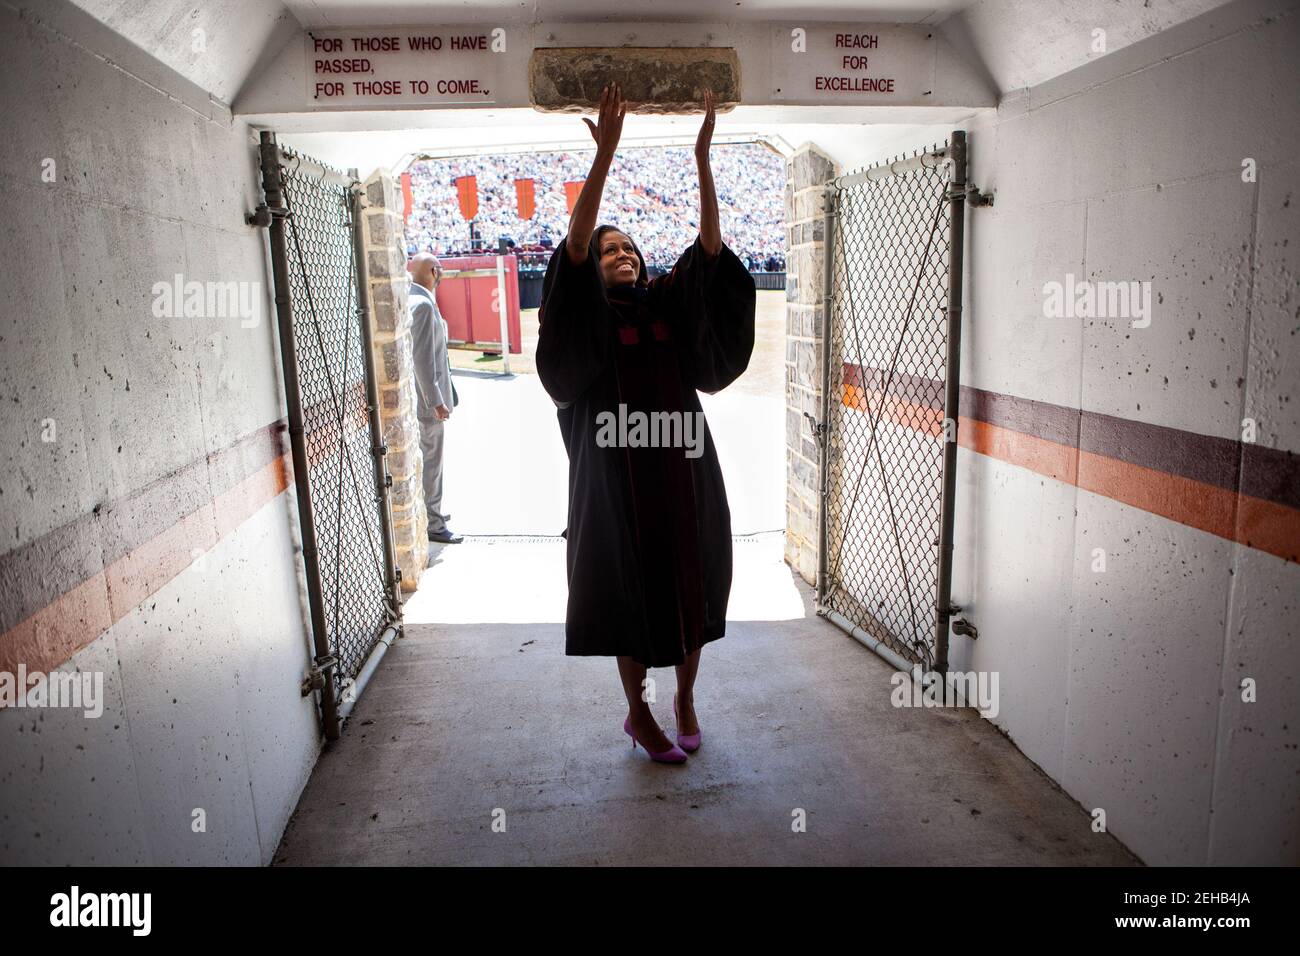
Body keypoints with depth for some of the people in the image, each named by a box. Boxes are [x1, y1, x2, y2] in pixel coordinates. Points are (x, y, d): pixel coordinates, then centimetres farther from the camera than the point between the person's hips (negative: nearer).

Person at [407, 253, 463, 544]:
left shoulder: (410, 301, 10)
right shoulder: (423, 304, -19)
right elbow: (422, 357, -23)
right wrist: (436, 400, -21)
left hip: (422, 396, 10)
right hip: (427, 398, -10)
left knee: (427, 460, 20)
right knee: (430, 461, 0)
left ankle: (431, 511, 34)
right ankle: (433, 525, 9)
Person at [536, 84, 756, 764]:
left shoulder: (670, 302, 11)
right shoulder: (588, 316, 1)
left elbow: (711, 245, 0)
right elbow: (574, 241, -15)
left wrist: (702, 158, -9)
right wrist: (605, 153, -21)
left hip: (685, 467, 4)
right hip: (620, 473, -3)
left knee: (693, 583, 10)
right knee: (632, 590, 6)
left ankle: (685, 697, 32)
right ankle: (638, 714, 25)